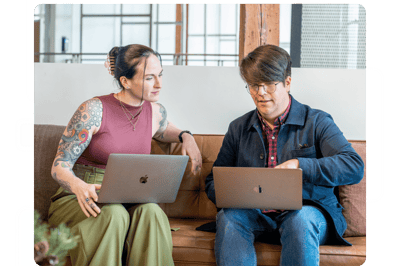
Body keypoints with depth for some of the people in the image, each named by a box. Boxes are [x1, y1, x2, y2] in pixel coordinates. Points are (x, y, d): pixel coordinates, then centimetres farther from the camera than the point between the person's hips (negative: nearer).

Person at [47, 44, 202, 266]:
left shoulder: (156, 112, 5)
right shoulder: (94, 110, -11)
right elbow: (59, 167, -11)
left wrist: (185, 136, 9)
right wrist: (79, 186, -34)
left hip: (125, 201, 4)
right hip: (78, 200, -3)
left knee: (150, 212, -32)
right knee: (113, 214, -37)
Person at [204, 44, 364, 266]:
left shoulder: (317, 122, 4)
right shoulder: (238, 128, 15)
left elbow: (354, 167, -10)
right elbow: (213, 181, 15)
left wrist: (299, 165, -22)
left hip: (307, 211, -2)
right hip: (257, 215, 2)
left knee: (301, 219, -37)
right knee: (229, 217, -31)